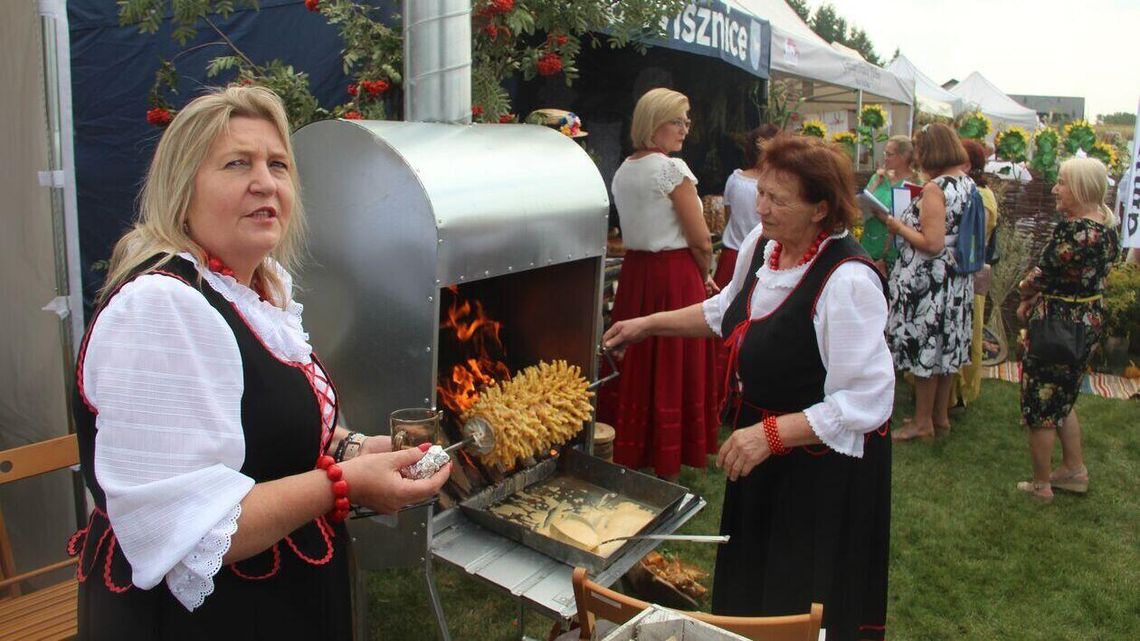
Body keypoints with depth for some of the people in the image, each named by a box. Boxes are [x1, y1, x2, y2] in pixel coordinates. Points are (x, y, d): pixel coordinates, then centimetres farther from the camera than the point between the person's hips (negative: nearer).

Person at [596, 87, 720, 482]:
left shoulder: (622, 171, 12)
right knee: (673, 372, 1)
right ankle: (667, 472, 11)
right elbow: (701, 242, -13)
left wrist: (697, 276, 16)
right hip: (676, 277, -8)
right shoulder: (672, 168, -13)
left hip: (634, 273, 8)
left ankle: (629, 455, 27)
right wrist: (704, 276, 7)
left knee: (637, 367, 15)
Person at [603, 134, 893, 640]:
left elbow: (867, 402, -28)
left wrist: (770, 434, -31)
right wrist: (648, 325, 14)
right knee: (751, 585, 26)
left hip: (823, 460, -8)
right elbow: (727, 311, 16)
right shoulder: (761, 245, -4)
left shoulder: (848, 280, -29)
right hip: (760, 449, 8)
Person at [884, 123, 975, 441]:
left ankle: (922, 422, 16)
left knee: (924, 347, 3)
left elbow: (932, 244, -24)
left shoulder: (935, 189, -19)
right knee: (945, 345, 17)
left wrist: (899, 227, -11)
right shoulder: (968, 183, 7)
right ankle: (941, 415, 31)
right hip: (958, 281, 9)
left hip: (928, 283, -9)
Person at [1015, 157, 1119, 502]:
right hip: (1091, 321, 9)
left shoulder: (1073, 229, -25)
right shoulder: (1108, 227, 6)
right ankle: (1075, 470, 34)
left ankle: (1041, 485, 18)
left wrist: (1025, 293, 1)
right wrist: (1037, 299, 3)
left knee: (1039, 408, 6)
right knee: (1063, 401, 24)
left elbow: (1042, 275, -20)